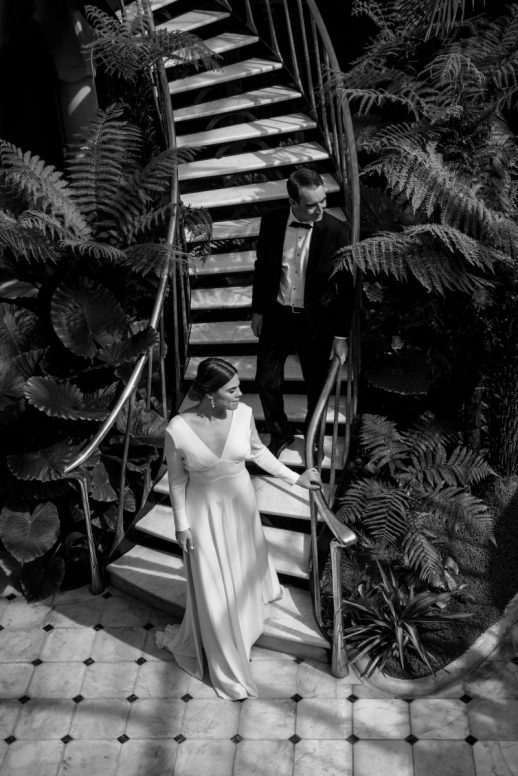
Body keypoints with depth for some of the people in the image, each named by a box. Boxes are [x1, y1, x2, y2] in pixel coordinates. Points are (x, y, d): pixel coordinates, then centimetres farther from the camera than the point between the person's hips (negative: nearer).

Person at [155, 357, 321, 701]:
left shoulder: (243, 413, -18)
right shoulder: (178, 430, -28)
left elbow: (258, 451, 2)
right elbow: (177, 481, -13)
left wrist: (295, 477, 3)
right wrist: (182, 525, -6)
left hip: (241, 502, 3)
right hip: (205, 511, -3)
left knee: (245, 562, 28)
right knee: (213, 585, 10)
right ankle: (225, 664, 32)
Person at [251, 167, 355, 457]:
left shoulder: (336, 230, -16)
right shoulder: (272, 221, -9)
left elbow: (346, 286, -11)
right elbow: (262, 267, 6)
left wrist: (341, 334, -9)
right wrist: (258, 310, 8)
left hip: (316, 322, -2)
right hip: (276, 316, 2)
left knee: (317, 387, 13)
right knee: (267, 382, 8)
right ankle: (280, 434, 35)